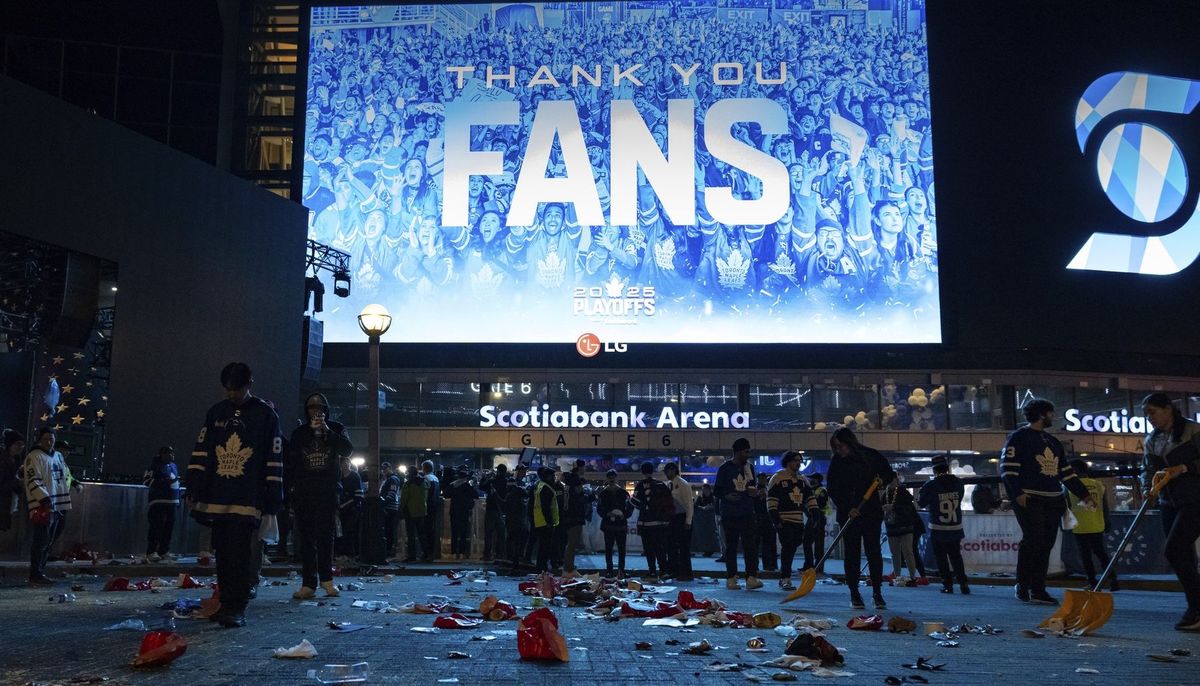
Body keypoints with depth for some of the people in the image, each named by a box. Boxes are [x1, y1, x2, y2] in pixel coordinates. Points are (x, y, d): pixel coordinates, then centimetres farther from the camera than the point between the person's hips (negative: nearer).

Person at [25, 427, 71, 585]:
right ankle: (35, 574, -2)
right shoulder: (34, 456, -6)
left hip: (58, 506, 8)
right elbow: (32, 480, -15)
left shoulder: (58, 456, 18)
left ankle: (40, 571, 21)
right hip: (42, 506, -8)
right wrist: (44, 498, -25)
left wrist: (65, 503, 22)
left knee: (49, 541, 12)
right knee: (41, 541, -8)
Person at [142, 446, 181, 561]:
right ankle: (151, 552, -10)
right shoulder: (155, 465, -5)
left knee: (169, 526, 8)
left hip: (172, 501, 7)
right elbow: (146, 480, -11)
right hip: (158, 501, -7)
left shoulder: (174, 466, 17)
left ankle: (164, 550, 16)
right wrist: (164, 482, -20)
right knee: (156, 526, -12)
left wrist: (178, 499, 22)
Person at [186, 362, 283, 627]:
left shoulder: (265, 415, -1)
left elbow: (274, 461, -1)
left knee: (239, 555, -9)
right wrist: (194, 491, 5)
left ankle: (237, 608, -4)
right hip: (217, 498, 4)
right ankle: (226, 604, 18)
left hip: (247, 500, -4)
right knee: (222, 554, 9)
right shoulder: (216, 412, 11)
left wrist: (272, 500, -4)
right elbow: (200, 453, 12)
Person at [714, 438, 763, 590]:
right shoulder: (725, 468, -3)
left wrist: (754, 492, 0)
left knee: (751, 545, -7)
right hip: (729, 514, -4)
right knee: (731, 546, 2)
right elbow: (716, 491, -2)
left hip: (747, 514, 4)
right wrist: (727, 496, -21)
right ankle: (731, 579, 9)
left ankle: (751, 578, -9)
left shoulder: (749, 467, 12)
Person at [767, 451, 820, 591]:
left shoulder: (803, 480, 17)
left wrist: (815, 516, 7)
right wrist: (776, 519, -15)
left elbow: (810, 499, 17)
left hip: (798, 521, 7)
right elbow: (771, 500, -9)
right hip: (784, 521, -7)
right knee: (787, 547, -13)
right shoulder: (777, 478, -5)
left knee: (792, 548, 12)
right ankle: (785, 579, -10)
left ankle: (784, 576, 27)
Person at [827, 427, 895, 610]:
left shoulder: (871, 455, -1)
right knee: (851, 554, 1)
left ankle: (877, 593, 8)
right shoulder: (836, 463, 0)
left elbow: (890, 474, 9)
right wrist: (847, 509, -16)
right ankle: (854, 594, 8)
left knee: (874, 552, -1)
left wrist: (883, 480, -14)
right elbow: (833, 491, -3)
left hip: (871, 512, 0)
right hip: (847, 515, 1)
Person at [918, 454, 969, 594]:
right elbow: (959, 499, 12)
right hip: (956, 528, 4)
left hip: (937, 529, -3)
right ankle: (963, 584, 6)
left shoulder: (931, 485, -15)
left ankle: (947, 584, 7)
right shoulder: (958, 483, -4)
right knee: (956, 556, 15)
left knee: (941, 558, 8)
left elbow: (921, 502, -3)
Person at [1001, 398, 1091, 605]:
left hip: (1053, 500, 7)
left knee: (1046, 544, 3)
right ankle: (1022, 585, -1)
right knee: (1033, 539, -13)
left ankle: (1038, 590, 7)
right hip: (1030, 499, -7)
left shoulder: (1053, 442, 22)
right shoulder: (1019, 437, -2)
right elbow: (1007, 467, -9)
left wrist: (1083, 494, 22)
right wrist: (1017, 493, -19)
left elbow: (1066, 471, 26)